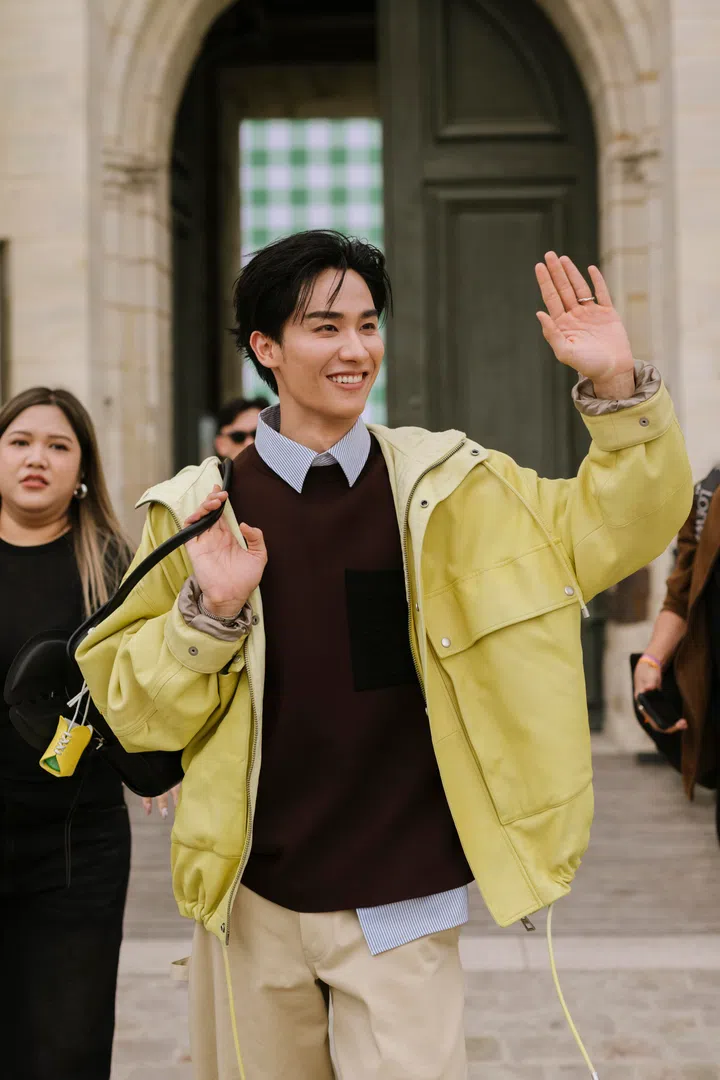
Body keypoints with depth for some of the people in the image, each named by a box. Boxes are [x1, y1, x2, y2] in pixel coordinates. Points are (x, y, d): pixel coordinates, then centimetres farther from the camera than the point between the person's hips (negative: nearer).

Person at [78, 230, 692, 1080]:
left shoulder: (443, 484, -2)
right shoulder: (201, 511, -4)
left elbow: (613, 529, -4)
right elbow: (136, 708, -2)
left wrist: (616, 388, -16)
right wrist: (209, 612, -18)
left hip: (402, 901, 0)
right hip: (252, 898, 1)